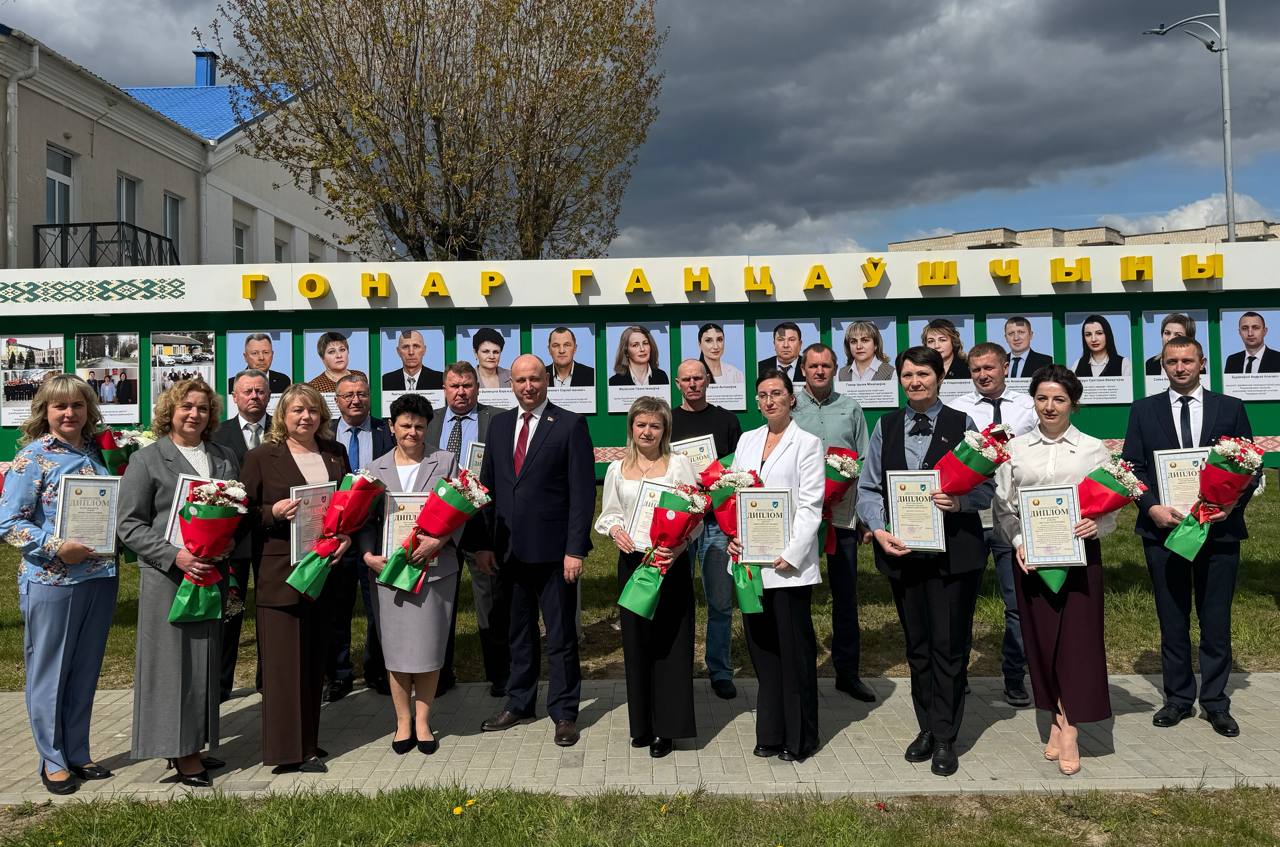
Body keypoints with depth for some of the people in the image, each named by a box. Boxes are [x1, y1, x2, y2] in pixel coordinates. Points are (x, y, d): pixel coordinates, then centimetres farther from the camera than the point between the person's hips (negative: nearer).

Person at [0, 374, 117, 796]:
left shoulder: (96, 453, 9)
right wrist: (56, 548, -21)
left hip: (99, 578, 5)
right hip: (52, 581, -5)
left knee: (85, 672, 14)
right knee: (49, 672, 7)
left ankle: (77, 754, 27)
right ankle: (53, 761, 20)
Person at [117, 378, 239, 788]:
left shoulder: (225, 458, 13)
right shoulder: (146, 460, -2)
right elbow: (130, 525, -6)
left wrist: (230, 541, -2)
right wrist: (175, 555, -17)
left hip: (212, 575, 5)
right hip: (168, 578, -5)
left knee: (207, 659, 8)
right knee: (173, 660, -1)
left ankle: (194, 744, 20)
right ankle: (179, 752, 8)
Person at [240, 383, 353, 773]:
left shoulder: (336, 454, 11)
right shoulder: (261, 457, -1)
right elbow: (243, 513, -1)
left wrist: (347, 536, 0)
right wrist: (274, 513, -19)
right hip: (280, 571, -4)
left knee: (315, 659, 11)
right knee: (284, 660, -1)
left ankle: (308, 742, 22)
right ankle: (288, 749, 6)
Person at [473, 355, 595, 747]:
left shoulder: (570, 425, -6)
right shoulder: (499, 424, 10)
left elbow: (583, 492, -9)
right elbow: (487, 486, 11)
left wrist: (575, 549, -14)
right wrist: (482, 543, 5)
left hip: (554, 550, -4)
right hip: (509, 549, 5)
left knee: (561, 634, 6)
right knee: (519, 631, 16)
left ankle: (564, 711, 18)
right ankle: (518, 703, 30)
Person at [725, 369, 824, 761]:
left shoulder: (807, 442, -2)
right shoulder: (747, 440, 14)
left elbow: (810, 505, -8)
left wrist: (792, 553, -16)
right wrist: (733, 536, -2)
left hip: (788, 564, -5)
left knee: (795, 650, 2)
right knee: (762, 648, 11)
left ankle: (799, 738, 14)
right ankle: (771, 733, 22)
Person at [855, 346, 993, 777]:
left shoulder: (962, 425, 1)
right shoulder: (886, 426, 9)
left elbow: (986, 487, -2)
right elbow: (868, 488, 6)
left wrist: (960, 501, -22)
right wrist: (879, 528, -9)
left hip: (953, 551, -3)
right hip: (902, 550, 3)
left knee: (949, 645, 2)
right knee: (917, 644, 13)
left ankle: (945, 738, 13)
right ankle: (927, 728, 27)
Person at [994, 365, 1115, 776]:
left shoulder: (1094, 449, 3)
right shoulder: (1015, 449, 6)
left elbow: (1111, 506, 4)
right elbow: (1003, 506, 6)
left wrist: (1097, 525, -17)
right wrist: (1018, 542, -8)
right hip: (1031, 555, 2)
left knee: (1077, 635, -3)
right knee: (1040, 635, 6)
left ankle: (1068, 730, 6)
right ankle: (1058, 718, 20)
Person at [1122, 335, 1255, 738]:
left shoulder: (1230, 408, 5)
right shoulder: (1144, 410, 5)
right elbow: (1132, 467, 2)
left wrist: (1233, 504, -12)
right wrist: (1152, 507, -12)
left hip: (1219, 528, 0)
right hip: (1164, 527, 0)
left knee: (1216, 620, 7)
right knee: (1172, 620, 8)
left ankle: (1216, 702, 19)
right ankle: (1178, 698, 20)